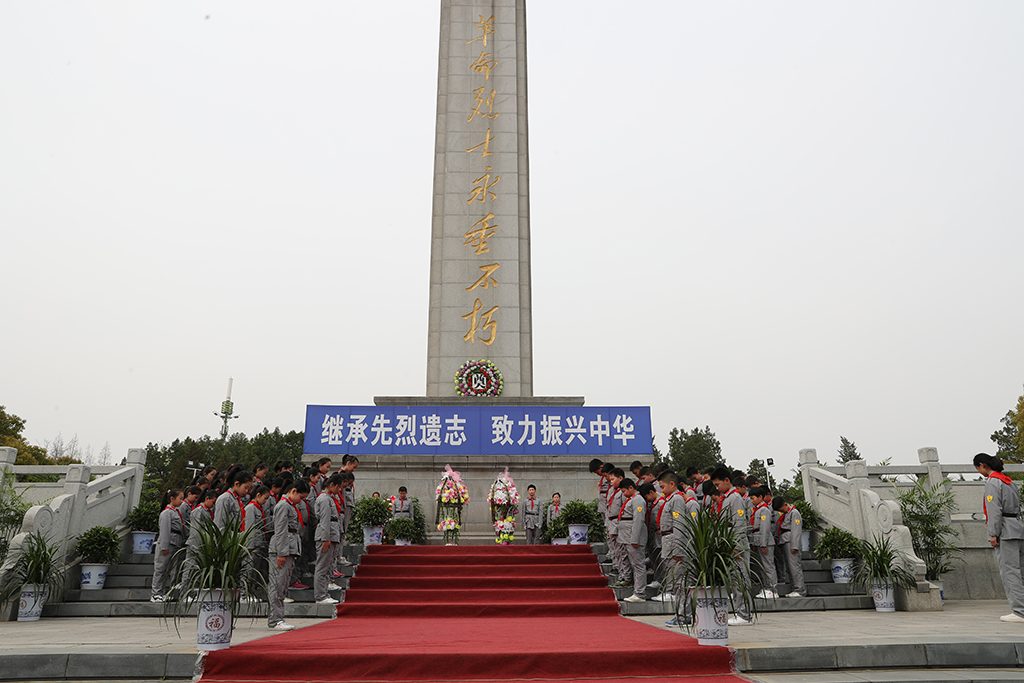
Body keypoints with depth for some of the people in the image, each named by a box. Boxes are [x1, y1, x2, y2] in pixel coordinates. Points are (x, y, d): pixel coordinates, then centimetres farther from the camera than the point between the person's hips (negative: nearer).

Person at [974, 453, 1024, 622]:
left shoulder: (992, 482, -10)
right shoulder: (1008, 481, 18)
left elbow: (995, 510, -16)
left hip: (1005, 531, -9)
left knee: (1009, 571, -7)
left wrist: (994, 534, -14)